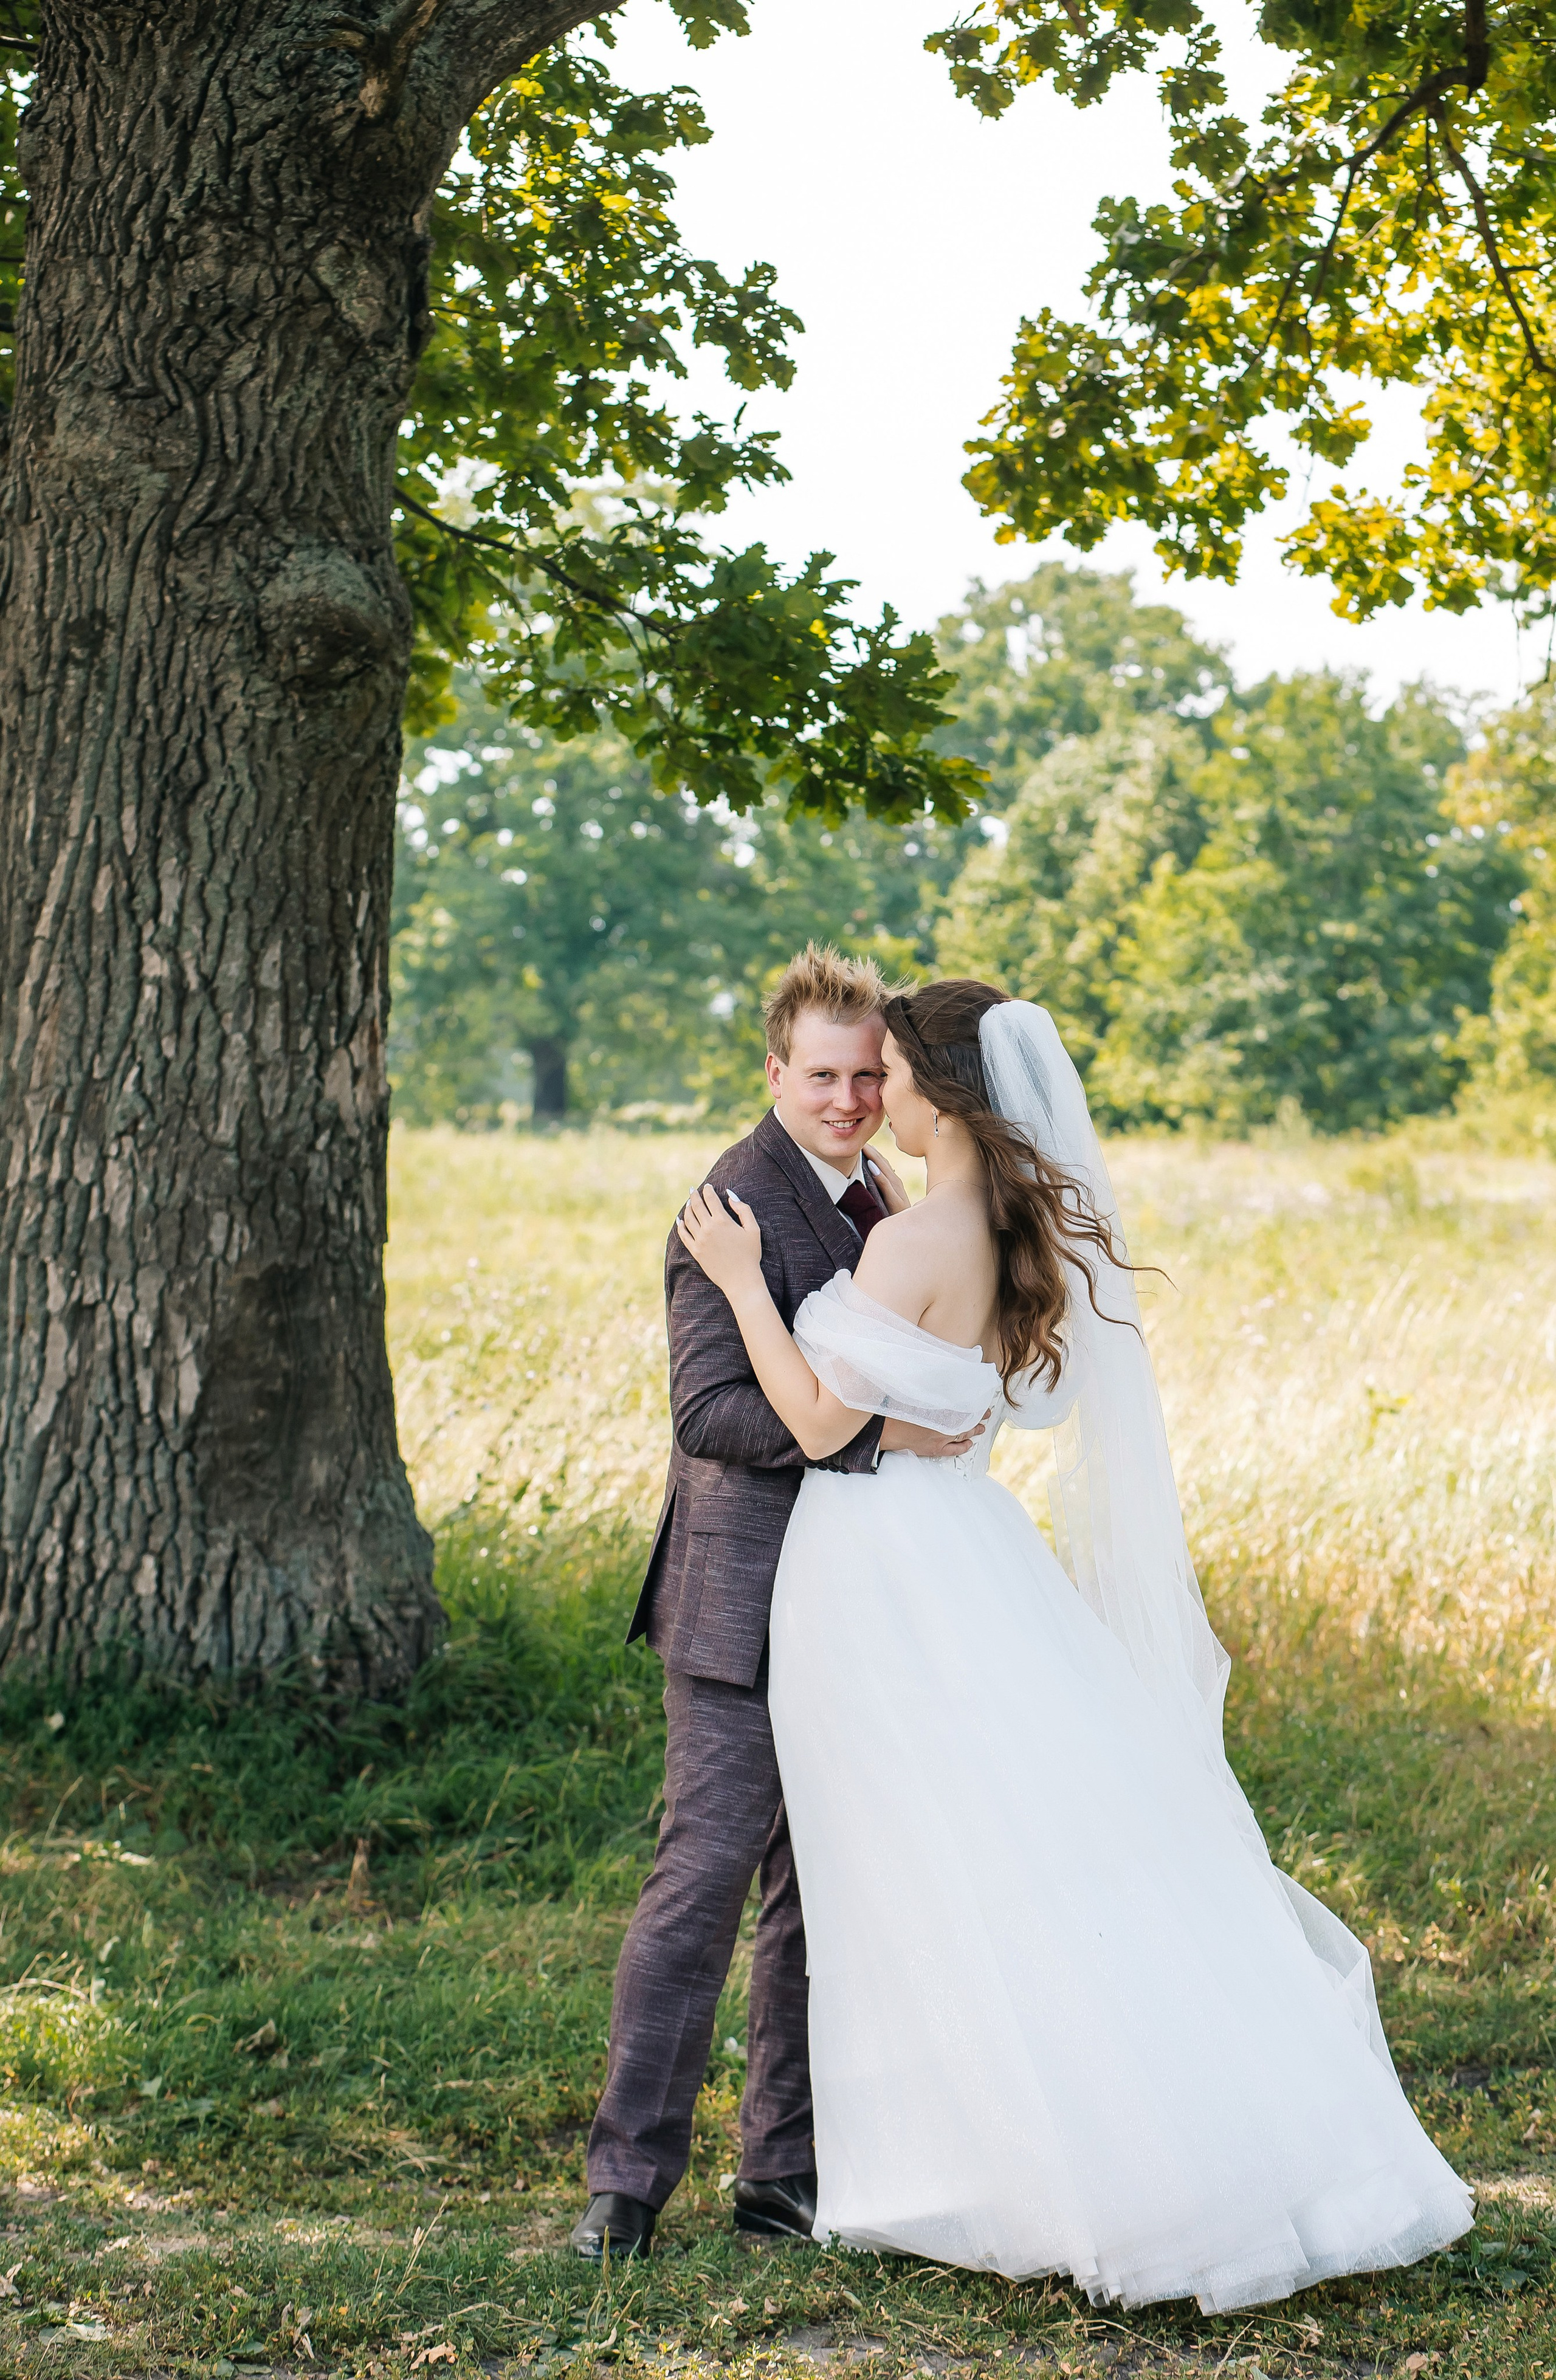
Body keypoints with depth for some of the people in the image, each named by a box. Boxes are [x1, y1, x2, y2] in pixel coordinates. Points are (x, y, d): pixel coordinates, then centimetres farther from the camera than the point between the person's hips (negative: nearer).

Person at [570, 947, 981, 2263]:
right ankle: (630, 2179, 4)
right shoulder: (735, 1206, -15)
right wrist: (878, 1430, -26)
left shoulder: (866, 1198, 14)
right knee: (704, 1876, -6)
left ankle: (786, 2173, 21)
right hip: (746, 1602, -8)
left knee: (820, 1889, 12)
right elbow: (709, 1410, -22)